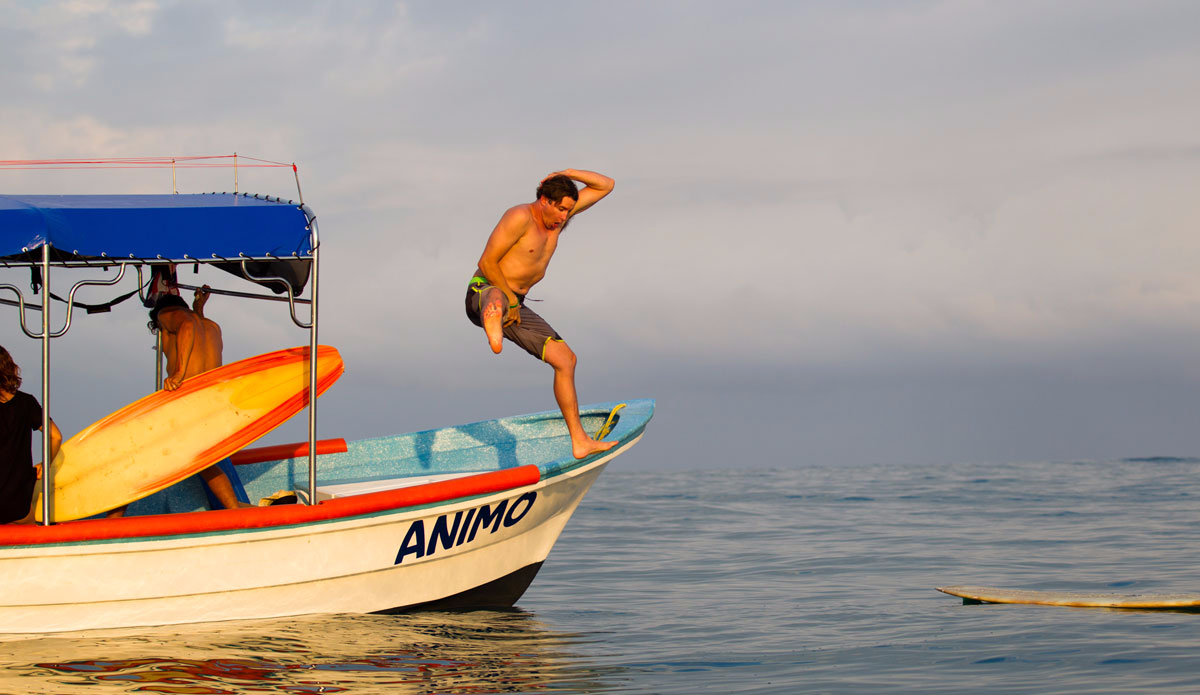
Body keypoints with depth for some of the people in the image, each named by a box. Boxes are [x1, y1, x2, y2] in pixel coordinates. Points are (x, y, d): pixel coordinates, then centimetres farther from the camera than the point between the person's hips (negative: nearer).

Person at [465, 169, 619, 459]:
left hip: (515, 304, 8)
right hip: (483, 291, -8)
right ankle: (492, 319, -89)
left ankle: (579, 441, 9)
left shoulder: (560, 215, 7)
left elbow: (606, 185, 9)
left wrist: (568, 174, -5)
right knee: (496, 300, -47)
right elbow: (487, 262, -20)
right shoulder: (521, 217, -18)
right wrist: (510, 298, -15)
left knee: (565, 359, 5)